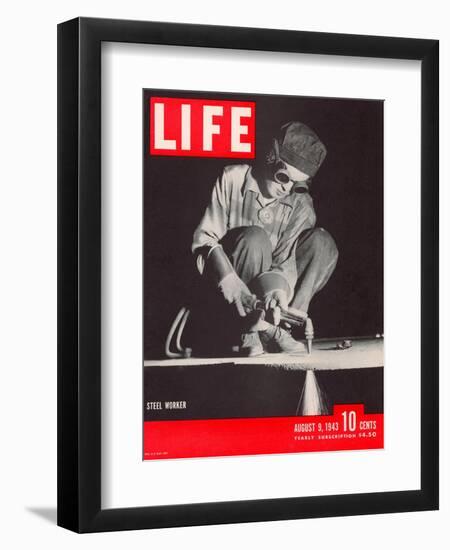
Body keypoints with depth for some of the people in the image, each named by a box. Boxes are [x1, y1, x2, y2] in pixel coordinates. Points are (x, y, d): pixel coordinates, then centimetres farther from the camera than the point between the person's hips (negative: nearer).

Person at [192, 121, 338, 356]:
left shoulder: (300, 203, -2)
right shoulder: (233, 179, -8)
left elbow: (287, 257, -13)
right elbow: (204, 237, -12)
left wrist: (280, 286, -37)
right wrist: (227, 277, -30)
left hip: (269, 284, 3)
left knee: (322, 242, -17)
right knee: (255, 237, -31)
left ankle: (278, 326, -23)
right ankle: (254, 330, -29)